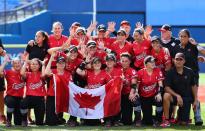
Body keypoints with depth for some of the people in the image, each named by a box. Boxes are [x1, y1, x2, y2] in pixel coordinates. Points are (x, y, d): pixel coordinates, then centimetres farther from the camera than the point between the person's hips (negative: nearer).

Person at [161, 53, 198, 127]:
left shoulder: (189, 72, -5)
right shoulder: (170, 73, -11)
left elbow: (193, 86, 5)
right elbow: (167, 88, -15)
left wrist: (195, 100, 3)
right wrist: (177, 96, -26)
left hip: (187, 98, 1)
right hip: (175, 96, -1)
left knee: (184, 123, -4)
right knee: (166, 96, -37)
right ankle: (166, 121, -26)